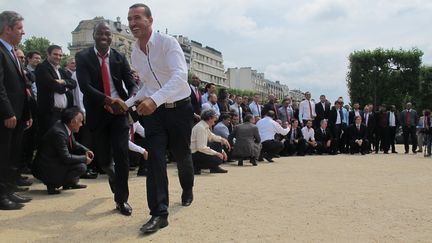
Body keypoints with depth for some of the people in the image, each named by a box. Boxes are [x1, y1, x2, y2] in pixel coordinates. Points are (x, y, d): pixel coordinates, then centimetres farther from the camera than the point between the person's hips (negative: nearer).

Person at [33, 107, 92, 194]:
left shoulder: (66, 128, 1)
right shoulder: (59, 132, -27)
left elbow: (74, 144, 17)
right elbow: (66, 158, -27)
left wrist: (86, 151, 0)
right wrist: (84, 159, -17)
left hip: (54, 161, 10)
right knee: (81, 167, -21)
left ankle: (69, 183, 17)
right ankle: (52, 184, -7)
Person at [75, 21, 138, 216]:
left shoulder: (120, 58, 3)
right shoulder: (83, 57, -3)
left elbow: (131, 84, -4)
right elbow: (85, 86, -16)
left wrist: (131, 99, -28)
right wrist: (108, 101, -30)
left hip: (119, 112, 1)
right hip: (97, 113, 0)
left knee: (122, 154, -9)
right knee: (102, 157, 7)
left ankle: (121, 199, 4)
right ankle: (113, 176, 44)